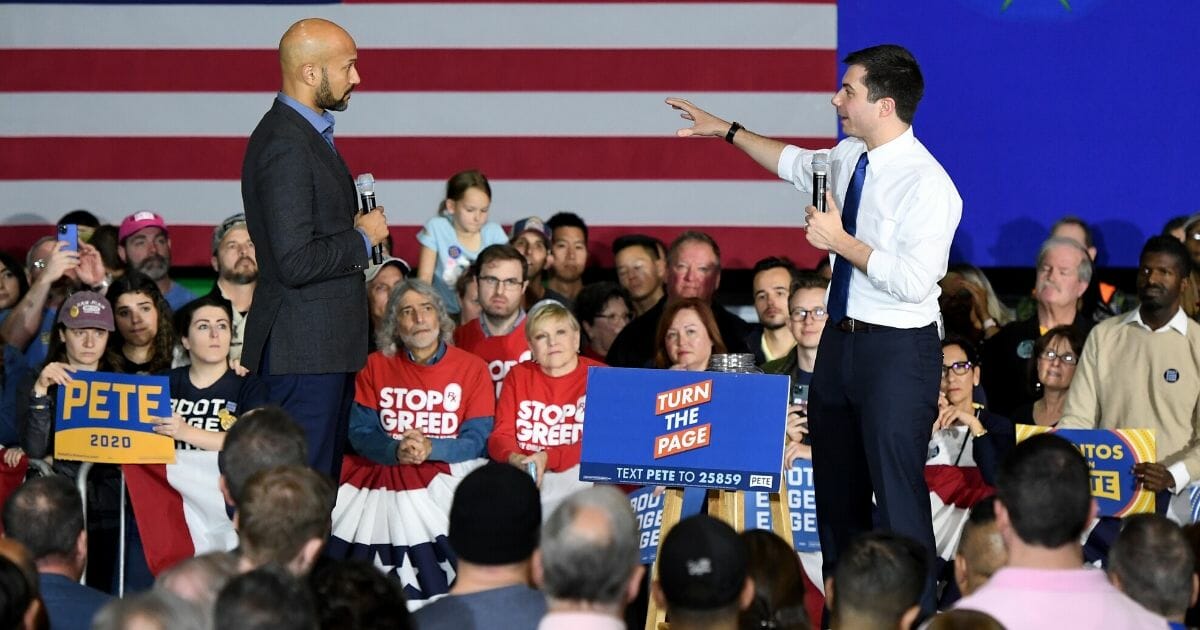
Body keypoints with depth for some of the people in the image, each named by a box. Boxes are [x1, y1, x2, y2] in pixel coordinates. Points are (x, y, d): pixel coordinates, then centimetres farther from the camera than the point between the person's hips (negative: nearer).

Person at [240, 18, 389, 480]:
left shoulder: (309, 134, 14)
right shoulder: (284, 145, -19)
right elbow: (295, 262, -24)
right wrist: (364, 238, -12)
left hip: (327, 345, 11)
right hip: (304, 350, -11)